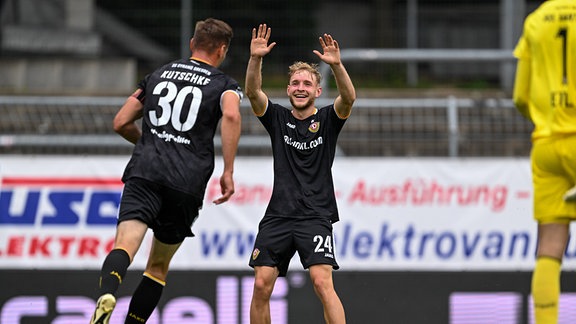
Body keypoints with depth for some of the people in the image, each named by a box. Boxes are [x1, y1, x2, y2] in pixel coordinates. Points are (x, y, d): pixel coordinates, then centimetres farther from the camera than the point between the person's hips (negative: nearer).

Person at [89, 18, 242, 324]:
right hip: (187, 181, -1)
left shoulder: (158, 75, 22)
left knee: (125, 244, -18)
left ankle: (107, 294, -51)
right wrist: (228, 172, -9)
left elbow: (121, 123, 23)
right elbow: (231, 115, -12)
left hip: (144, 172, 1)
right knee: (158, 267, 13)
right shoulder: (224, 84, 12)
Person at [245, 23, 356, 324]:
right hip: (278, 216, 3)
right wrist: (255, 59, -22)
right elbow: (252, 93, -5)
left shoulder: (328, 119, 5)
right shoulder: (278, 118, 11)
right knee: (262, 285, -4)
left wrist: (336, 65, -31)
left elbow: (349, 98, -14)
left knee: (322, 282, -18)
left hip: (315, 216, -3)